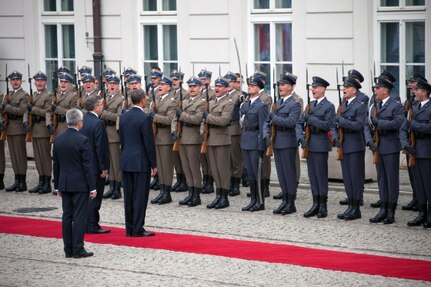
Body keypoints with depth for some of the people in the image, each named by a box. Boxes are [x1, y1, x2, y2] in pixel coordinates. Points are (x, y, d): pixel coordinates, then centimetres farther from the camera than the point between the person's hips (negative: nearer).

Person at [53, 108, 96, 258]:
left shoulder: (58, 140, 4)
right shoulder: (82, 140, -14)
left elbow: (56, 165, 9)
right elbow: (87, 166, -14)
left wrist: (57, 186, 16)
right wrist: (92, 187, -8)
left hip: (64, 184, 6)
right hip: (80, 184, -6)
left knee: (67, 216, 9)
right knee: (80, 216, -2)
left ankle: (68, 249, 13)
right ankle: (78, 250, -2)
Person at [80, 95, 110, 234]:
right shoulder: (98, 123, -18)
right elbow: (100, 147, -20)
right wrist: (104, 167, -15)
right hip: (95, 165, -8)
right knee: (95, 196, -1)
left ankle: (85, 224, 20)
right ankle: (92, 226, 3)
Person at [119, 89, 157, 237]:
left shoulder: (123, 117, 7)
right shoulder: (144, 118, -14)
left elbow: (122, 140, 12)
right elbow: (149, 143, -13)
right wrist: (154, 164, -6)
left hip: (126, 161, 7)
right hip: (141, 162, -7)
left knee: (129, 196, 9)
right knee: (140, 196, -3)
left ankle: (129, 228, 13)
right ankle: (138, 229, -2)